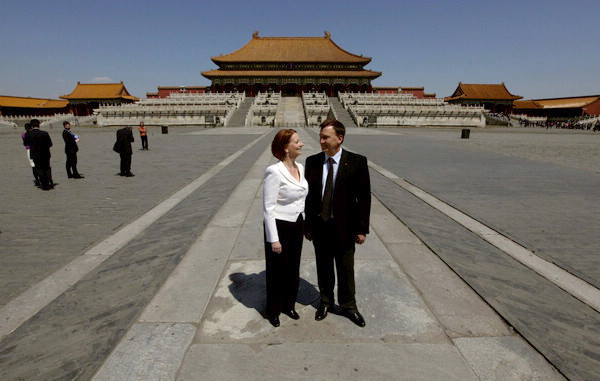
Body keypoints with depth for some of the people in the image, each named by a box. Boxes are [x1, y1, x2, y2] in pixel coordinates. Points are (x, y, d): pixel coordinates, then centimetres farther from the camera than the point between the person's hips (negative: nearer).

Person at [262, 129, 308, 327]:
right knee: (277, 270, 11)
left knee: (293, 268, 20)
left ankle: (289, 305, 42)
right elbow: (268, 207, -19)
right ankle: (273, 310, 34)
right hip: (279, 227, -7)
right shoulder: (274, 172, -21)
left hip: (297, 225, 7)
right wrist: (273, 239, -18)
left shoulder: (300, 168, 2)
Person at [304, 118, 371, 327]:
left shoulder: (357, 162, -9)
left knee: (346, 269, 13)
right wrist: (307, 225, 3)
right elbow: (308, 195, 3)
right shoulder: (312, 161, -1)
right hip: (319, 226, 2)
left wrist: (362, 229, -8)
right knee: (323, 268, 17)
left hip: (344, 226, -2)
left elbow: (364, 197, -7)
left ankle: (348, 306, 35)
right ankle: (326, 301, 40)